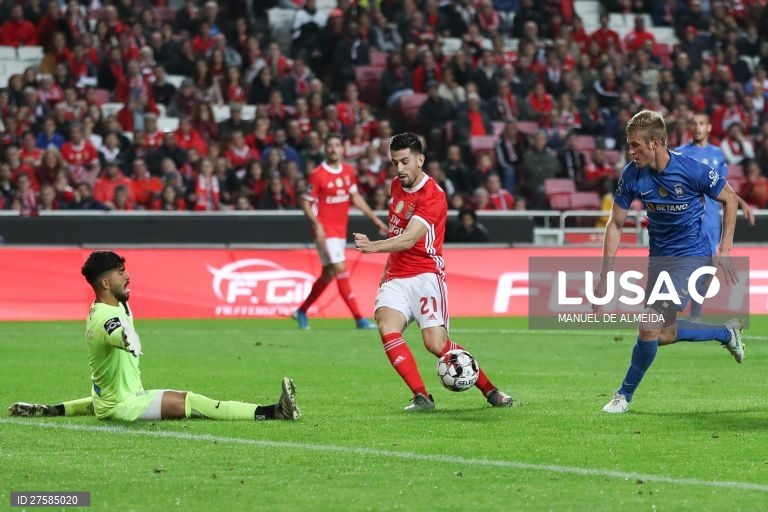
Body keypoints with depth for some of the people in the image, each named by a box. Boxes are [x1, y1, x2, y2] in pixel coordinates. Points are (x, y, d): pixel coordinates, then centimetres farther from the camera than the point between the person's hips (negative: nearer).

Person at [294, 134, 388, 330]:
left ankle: (302, 312, 26)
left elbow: (355, 197, 17)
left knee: (328, 274, 12)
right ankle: (359, 319, -12)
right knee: (341, 270, -12)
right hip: (326, 230, -7)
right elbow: (305, 203, -10)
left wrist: (375, 219, 13)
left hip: (341, 230, 7)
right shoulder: (318, 175, -13)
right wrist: (317, 224, -24)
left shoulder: (349, 171, 6)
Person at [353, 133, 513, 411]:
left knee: (436, 343, -17)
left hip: (425, 275, -6)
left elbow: (409, 240, -26)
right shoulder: (397, 185, 11)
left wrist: (373, 247, -40)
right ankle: (421, 396, -23)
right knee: (387, 327, -23)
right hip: (396, 277, 6)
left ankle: (490, 390, 3)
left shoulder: (433, 195, -14)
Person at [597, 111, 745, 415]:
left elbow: (730, 199, -5)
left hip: (691, 255, -6)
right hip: (659, 256, 6)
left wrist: (724, 250, -9)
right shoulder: (632, 176, -10)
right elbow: (615, 225, -1)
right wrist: (605, 277, -6)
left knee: (650, 328, -18)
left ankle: (625, 395, 0)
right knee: (663, 334, 11)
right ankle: (726, 333, 34)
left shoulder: (692, 171, -21)